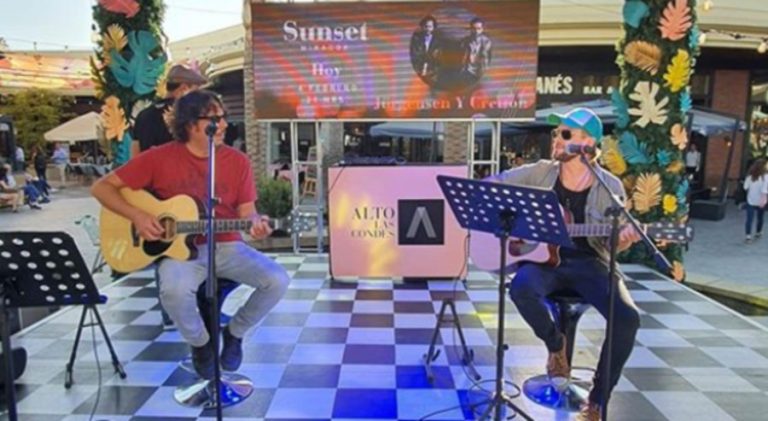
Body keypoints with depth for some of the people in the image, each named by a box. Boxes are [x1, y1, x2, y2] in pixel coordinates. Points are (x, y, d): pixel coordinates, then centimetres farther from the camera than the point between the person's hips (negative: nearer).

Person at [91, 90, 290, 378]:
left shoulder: (237, 161, -1)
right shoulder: (159, 158, -6)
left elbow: (246, 212, 1)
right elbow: (102, 187, -1)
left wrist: (257, 223, -23)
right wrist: (136, 216, -16)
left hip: (226, 246, 3)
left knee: (277, 280, -20)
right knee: (175, 290, -36)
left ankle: (234, 332, 11)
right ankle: (200, 343, 0)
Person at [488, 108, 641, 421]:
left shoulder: (610, 187, -2)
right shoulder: (540, 172, 1)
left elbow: (610, 245, 2)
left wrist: (623, 240, -22)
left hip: (589, 263, 0)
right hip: (544, 258, 1)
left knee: (627, 318, -24)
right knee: (521, 287, -34)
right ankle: (556, 345, 1)